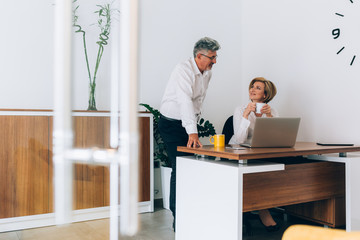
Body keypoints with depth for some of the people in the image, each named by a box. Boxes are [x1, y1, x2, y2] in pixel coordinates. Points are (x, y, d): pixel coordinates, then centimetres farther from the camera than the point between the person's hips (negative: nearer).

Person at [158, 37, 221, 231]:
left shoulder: (207, 73, 6)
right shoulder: (184, 70, -20)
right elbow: (185, 101, -34)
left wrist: (194, 125, 13)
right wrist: (192, 132, -42)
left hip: (187, 124, 8)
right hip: (172, 124, -7)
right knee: (180, 168, -10)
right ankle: (178, 220, -1)